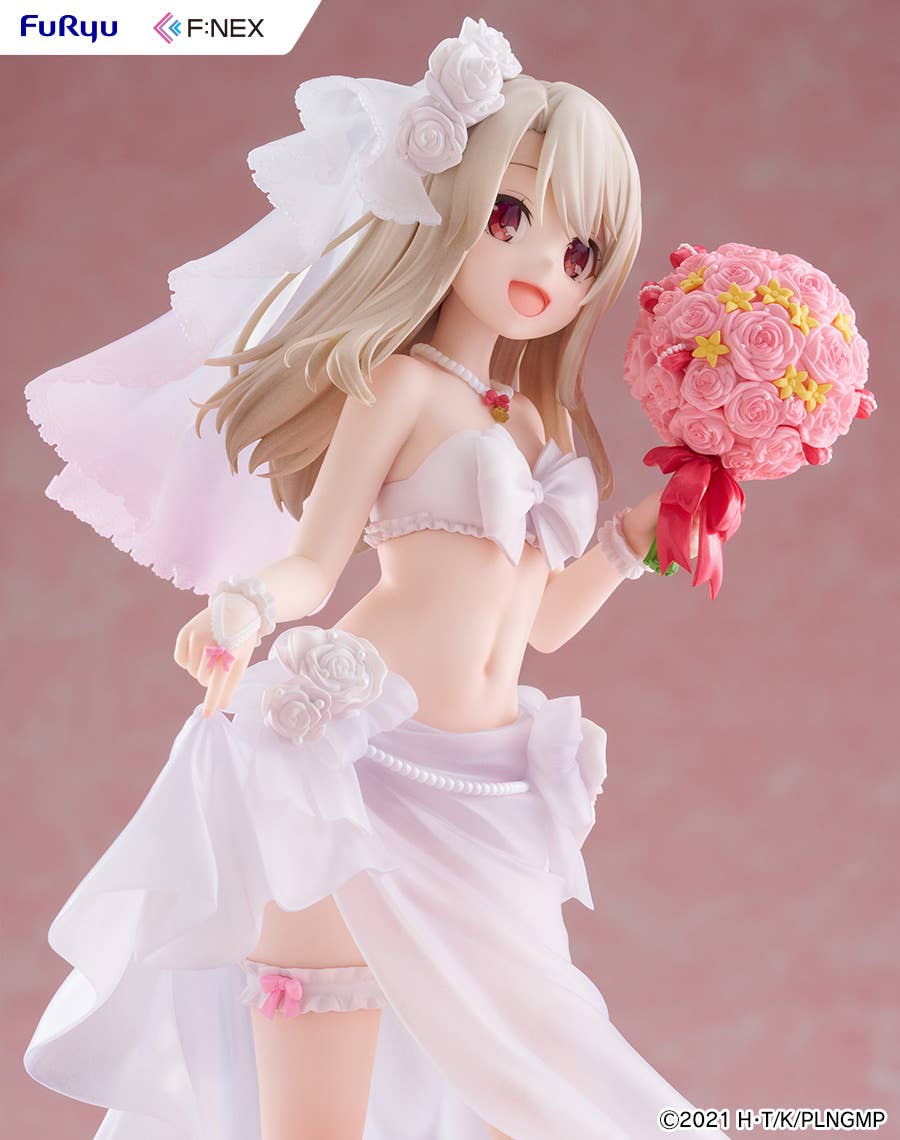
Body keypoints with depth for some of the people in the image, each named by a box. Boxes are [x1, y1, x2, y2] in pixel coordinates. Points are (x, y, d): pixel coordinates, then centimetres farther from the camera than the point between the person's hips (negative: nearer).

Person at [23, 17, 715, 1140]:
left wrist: (643, 526, 16)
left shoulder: (540, 421, 17)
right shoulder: (404, 382, -2)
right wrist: (242, 602, -26)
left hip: (487, 790, 7)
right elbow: (311, 560, -6)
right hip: (364, 753, -7)